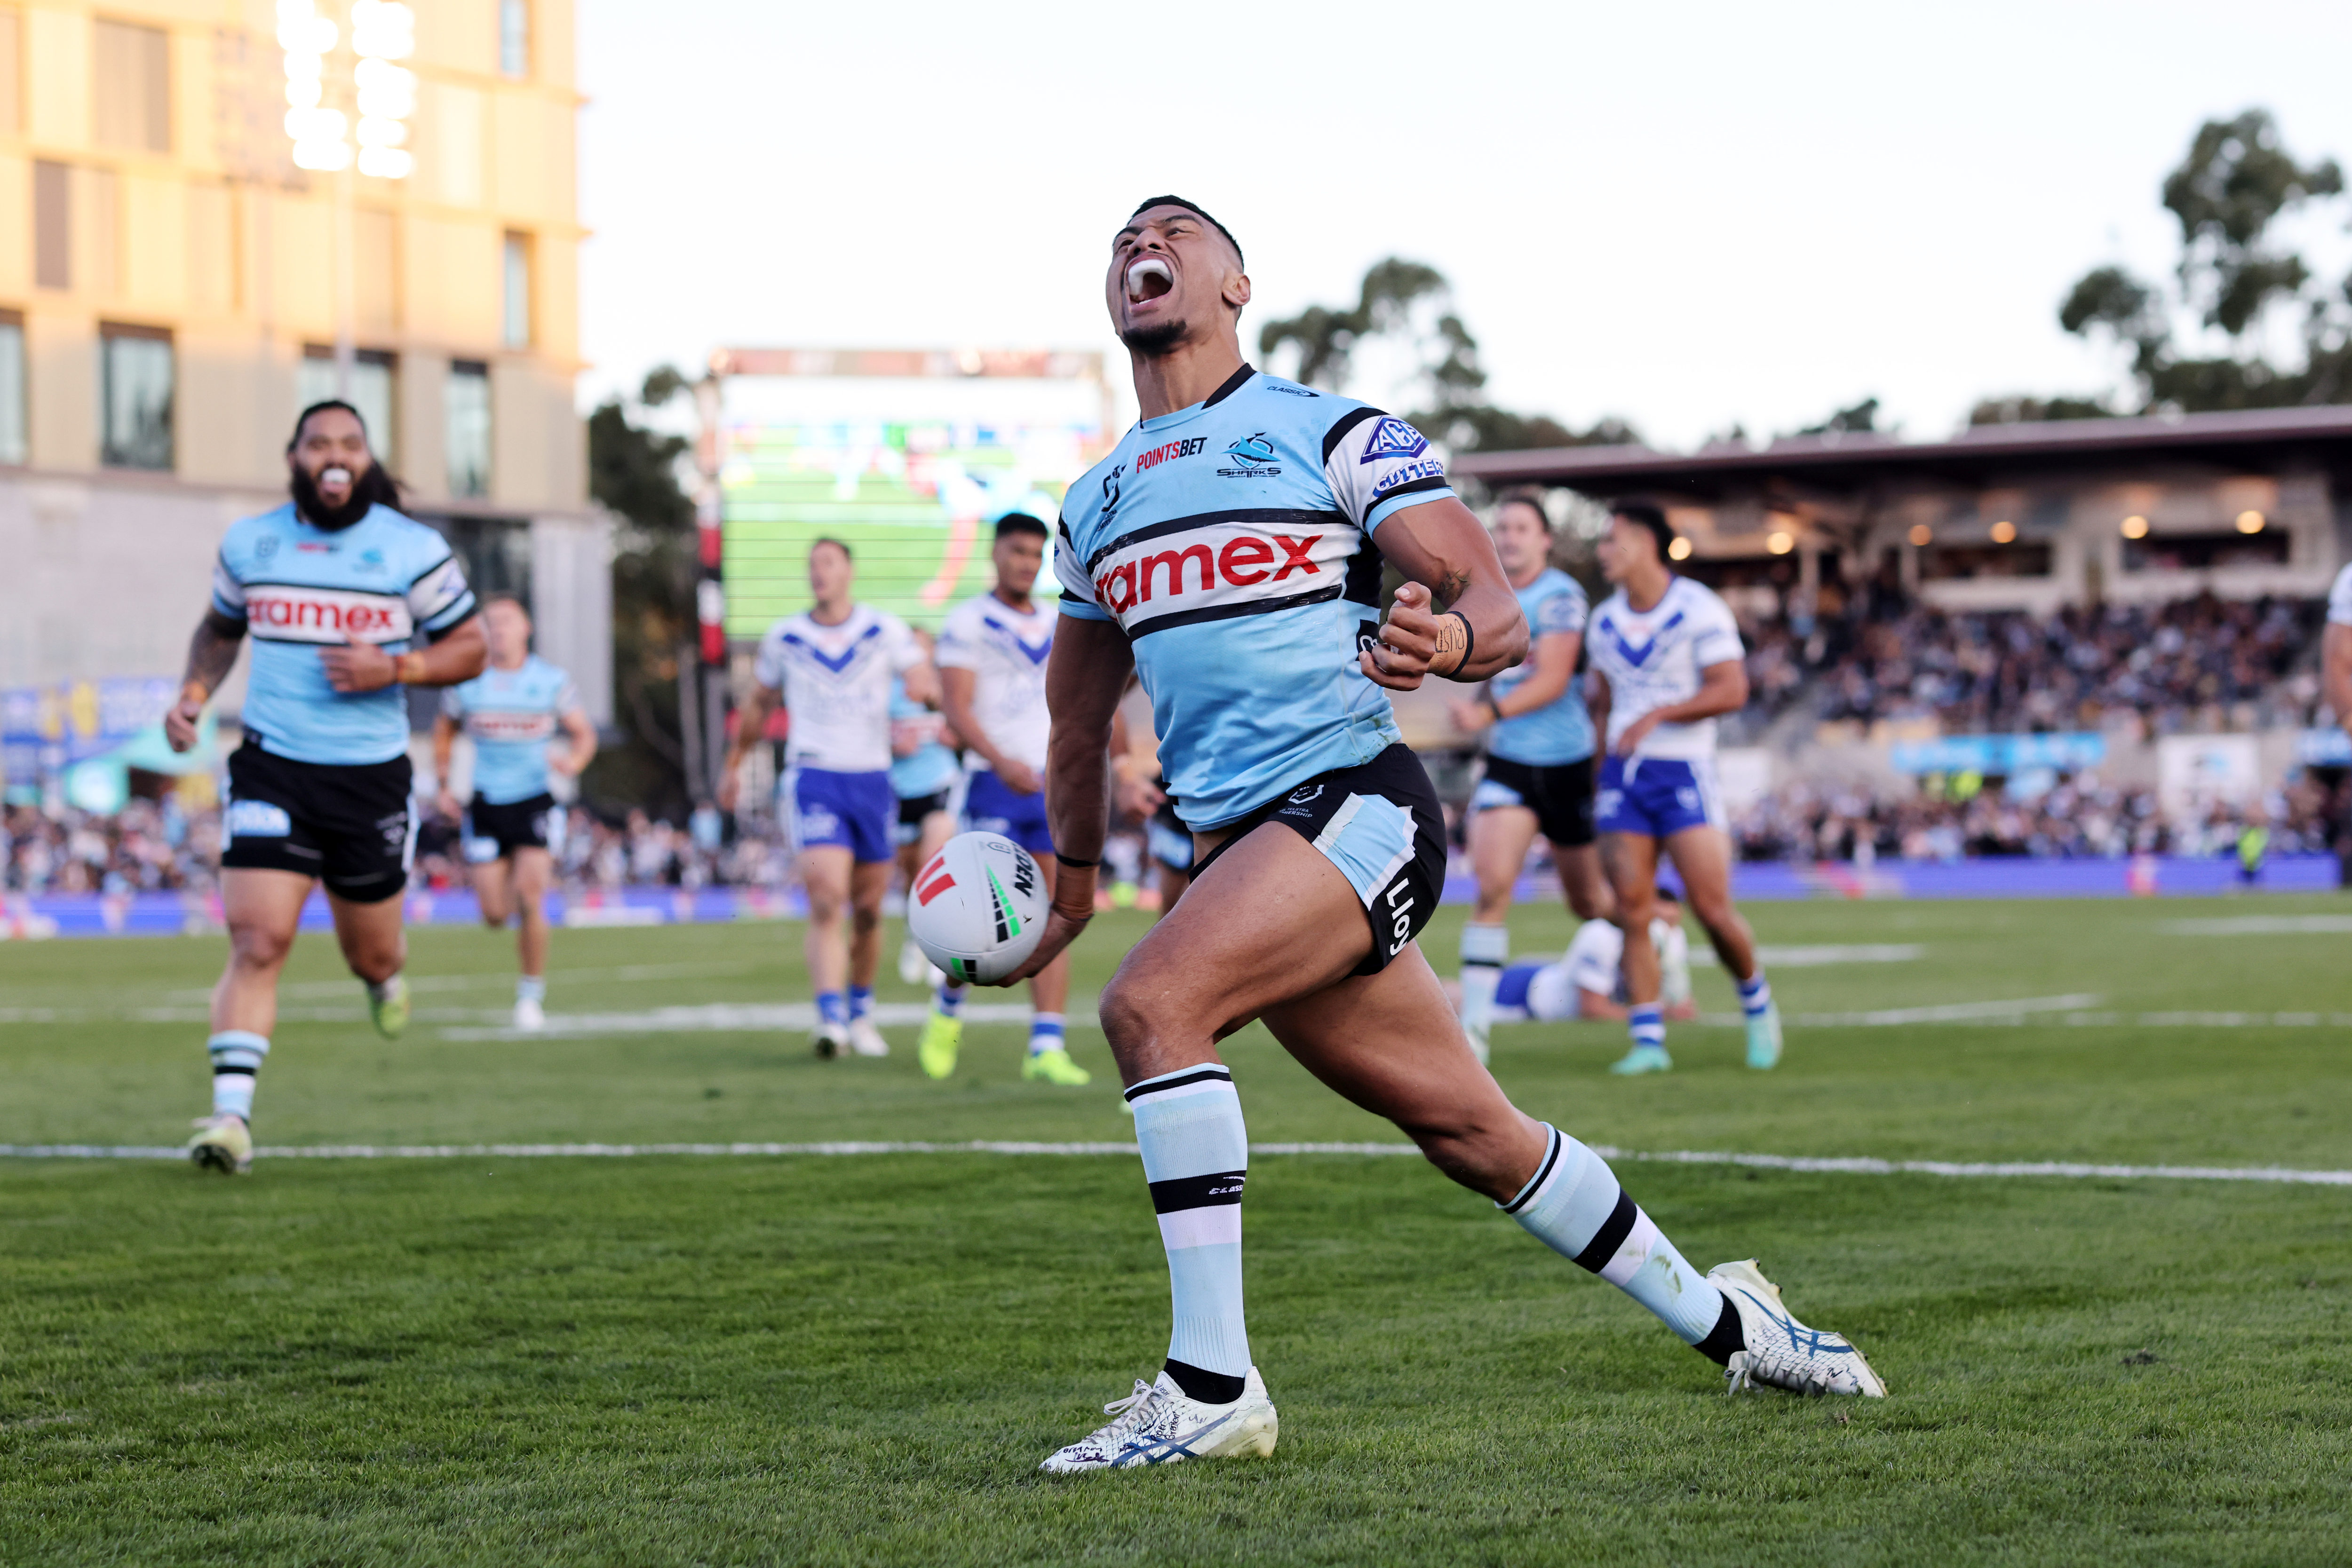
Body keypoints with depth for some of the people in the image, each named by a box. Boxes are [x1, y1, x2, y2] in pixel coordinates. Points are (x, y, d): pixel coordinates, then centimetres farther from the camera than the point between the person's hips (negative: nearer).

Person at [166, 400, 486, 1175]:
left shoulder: (414, 551, -3)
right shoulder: (248, 543, 4)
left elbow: (469, 647, 2)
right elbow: (220, 627, 22)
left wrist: (393, 668, -15)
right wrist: (194, 693, 4)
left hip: (372, 777, 0)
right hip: (271, 770, 0)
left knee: (370, 952, 14)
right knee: (257, 942, -14)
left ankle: (387, 978, 53)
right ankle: (232, 1114, -15)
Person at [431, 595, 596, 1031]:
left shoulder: (552, 681, -1)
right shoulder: (466, 683, 2)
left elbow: (584, 732, 7)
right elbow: (444, 732, 17)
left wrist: (574, 761, -15)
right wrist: (443, 786, 6)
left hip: (536, 803, -2)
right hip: (486, 806, 2)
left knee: (529, 900, -18)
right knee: (495, 916, -1)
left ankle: (532, 994, -2)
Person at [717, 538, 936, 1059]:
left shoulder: (886, 631, 3)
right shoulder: (784, 639, 5)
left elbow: (930, 685, -4)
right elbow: (757, 707, 19)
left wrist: (926, 687, -28)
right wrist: (733, 766, 24)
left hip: (873, 781, 2)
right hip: (813, 779, -2)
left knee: (868, 910, 10)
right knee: (826, 900, -19)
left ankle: (860, 1014, 29)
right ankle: (830, 1021, -25)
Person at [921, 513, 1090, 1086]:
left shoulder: (1059, 629, 15)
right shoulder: (968, 623, -2)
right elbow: (955, 706, -12)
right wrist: (1002, 762, -26)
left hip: (1055, 786, 5)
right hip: (994, 785, -5)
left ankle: (1047, 1046, -5)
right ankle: (949, 1007, 16)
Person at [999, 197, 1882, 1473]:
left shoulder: (1338, 436, 2)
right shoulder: (1096, 505, 18)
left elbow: (1501, 611, -4)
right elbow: (1078, 717, 31)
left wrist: (1453, 638, -26)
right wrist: (1073, 877, 34)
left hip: (1356, 799, -5)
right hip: (1234, 844, 5)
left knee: (1150, 1000, -26)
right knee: (1470, 1130, 6)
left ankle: (1210, 1388, -24)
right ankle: (1720, 1320, 25)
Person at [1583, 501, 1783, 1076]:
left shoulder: (1698, 610, -8)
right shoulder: (1605, 622, 13)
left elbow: (1732, 690, -15)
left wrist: (1658, 715, -22)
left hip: (1684, 771, -5)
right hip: (1622, 771, 5)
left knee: (1712, 908, -8)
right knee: (1633, 910, -4)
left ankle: (1757, 1002, 18)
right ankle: (1648, 1041, -3)